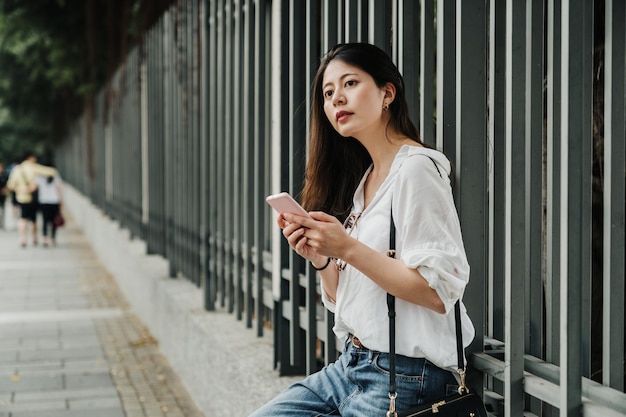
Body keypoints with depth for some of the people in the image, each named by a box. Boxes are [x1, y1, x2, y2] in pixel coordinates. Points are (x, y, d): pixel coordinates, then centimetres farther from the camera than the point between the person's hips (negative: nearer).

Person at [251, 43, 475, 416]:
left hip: (404, 375, -8)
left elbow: (438, 292, -20)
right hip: (352, 366, 8)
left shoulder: (415, 168, -12)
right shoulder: (362, 178, 13)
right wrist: (319, 256, -4)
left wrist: (347, 248, -21)